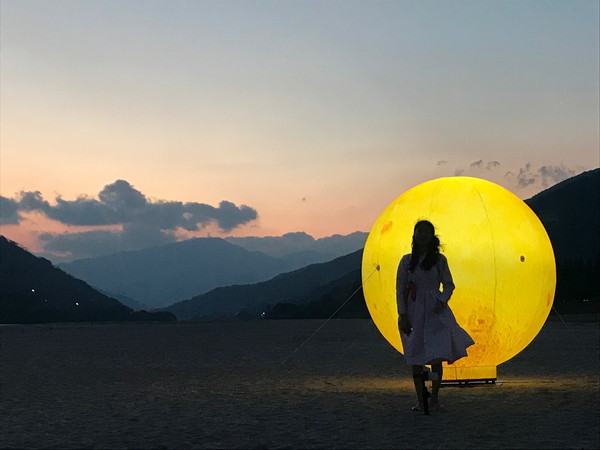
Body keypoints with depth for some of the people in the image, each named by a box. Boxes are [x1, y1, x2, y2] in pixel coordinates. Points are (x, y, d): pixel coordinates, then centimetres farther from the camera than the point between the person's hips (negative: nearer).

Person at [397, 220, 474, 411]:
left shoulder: (439, 260, 4)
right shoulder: (406, 261, 6)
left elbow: (449, 285, 7)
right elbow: (400, 289, 4)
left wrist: (441, 301, -12)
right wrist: (402, 315, -4)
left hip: (435, 311, -1)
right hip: (413, 312, 1)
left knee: (437, 356, -7)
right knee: (415, 359, 1)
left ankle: (434, 398, 4)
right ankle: (420, 399, 8)